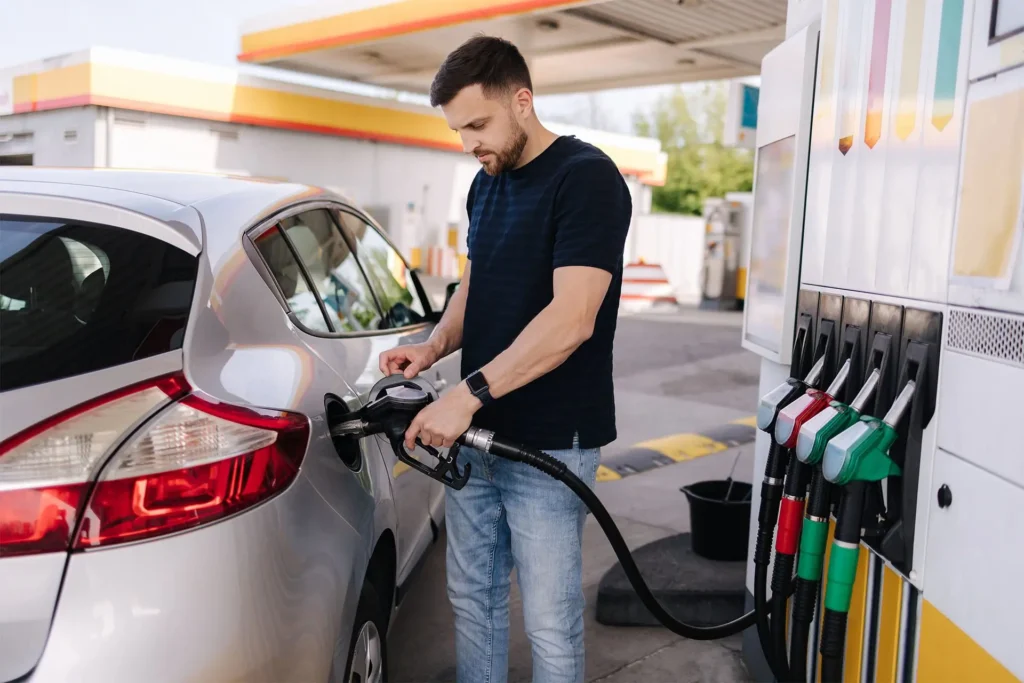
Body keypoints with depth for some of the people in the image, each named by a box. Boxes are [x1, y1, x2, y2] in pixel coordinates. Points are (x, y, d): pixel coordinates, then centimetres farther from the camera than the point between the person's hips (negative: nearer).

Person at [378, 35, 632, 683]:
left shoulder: (587, 178, -14)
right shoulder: (486, 185, 12)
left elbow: (572, 318, -23)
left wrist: (470, 393, -26)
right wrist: (434, 346, 2)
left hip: (550, 442, -8)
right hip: (476, 433, 8)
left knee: (549, 621, 2)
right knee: (473, 596, 17)